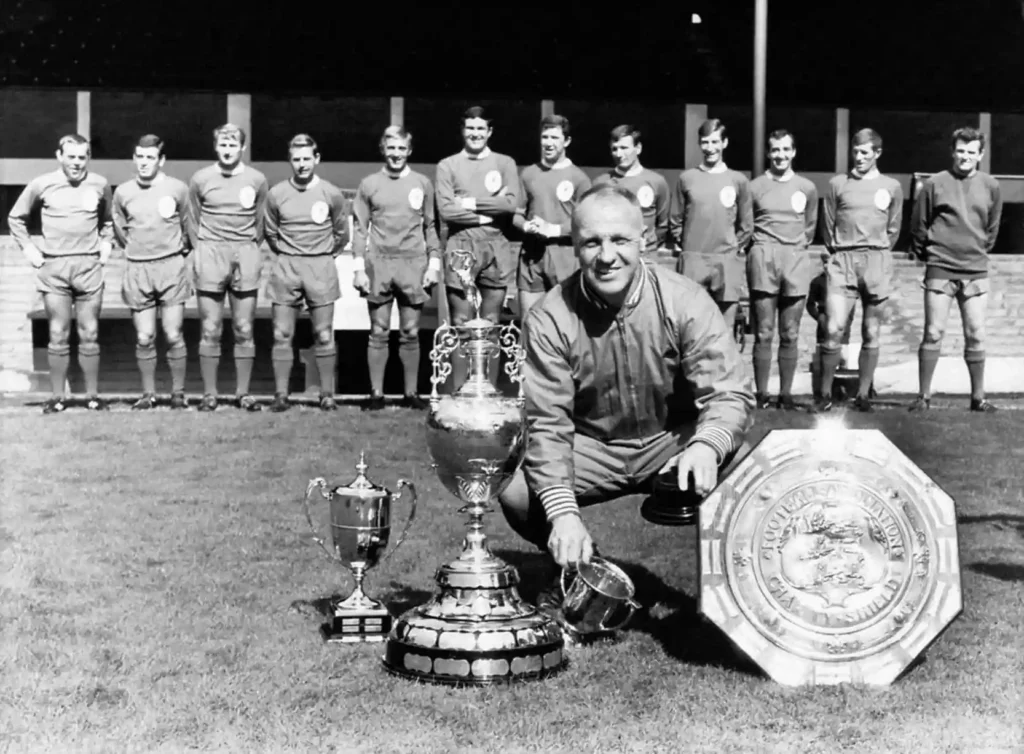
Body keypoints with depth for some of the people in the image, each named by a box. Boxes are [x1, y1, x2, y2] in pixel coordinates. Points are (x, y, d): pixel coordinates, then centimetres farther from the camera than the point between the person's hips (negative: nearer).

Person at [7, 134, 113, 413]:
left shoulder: (100, 185, 4)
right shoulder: (41, 185, 0)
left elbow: (108, 219, 22)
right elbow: (15, 218, 12)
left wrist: (106, 244, 9)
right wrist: (28, 248, 4)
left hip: (90, 266, 1)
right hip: (54, 266, -1)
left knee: (90, 334, 3)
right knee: (58, 335, 1)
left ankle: (93, 395, 9)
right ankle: (57, 396, 6)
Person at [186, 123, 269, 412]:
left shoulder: (257, 180, 4)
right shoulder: (200, 179, 3)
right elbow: (193, 221, 12)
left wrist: (252, 252, 9)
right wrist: (200, 251, 7)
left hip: (245, 256, 1)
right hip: (210, 255, -1)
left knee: (244, 331, 2)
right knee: (210, 331, 0)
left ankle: (243, 393, 10)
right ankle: (209, 393, 6)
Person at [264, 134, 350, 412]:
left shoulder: (332, 194, -1)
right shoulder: (276, 194, 0)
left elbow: (341, 234, 10)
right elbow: (270, 232, 13)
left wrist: (323, 256, 11)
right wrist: (287, 256, 12)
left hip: (321, 267, -1)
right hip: (285, 267, 1)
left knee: (324, 335, 0)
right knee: (282, 335, 0)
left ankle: (327, 395, 7)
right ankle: (281, 395, 5)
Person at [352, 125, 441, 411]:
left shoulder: (422, 183, 9)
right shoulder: (369, 184, 7)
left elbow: (430, 227, 12)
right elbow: (360, 228, 7)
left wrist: (434, 263, 4)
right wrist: (359, 267, -1)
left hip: (414, 264, 0)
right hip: (379, 264, 0)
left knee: (410, 333, 4)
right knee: (378, 332, 2)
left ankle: (411, 393, 11)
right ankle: (376, 394, 8)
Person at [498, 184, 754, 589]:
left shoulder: (685, 302, -16)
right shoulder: (549, 319, -15)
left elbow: (730, 394, -19)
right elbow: (547, 422, -17)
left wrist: (706, 446, -44)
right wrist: (564, 513, -32)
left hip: (672, 441, 0)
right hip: (590, 447, 1)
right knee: (514, 491, -26)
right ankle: (581, 573, 7)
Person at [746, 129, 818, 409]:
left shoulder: (807, 188, 10)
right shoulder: (755, 187, 4)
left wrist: (796, 247, 13)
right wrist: (761, 247, 6)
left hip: (796, 261, 2)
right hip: (763, 260, -2)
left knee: (790, 335, 4)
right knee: (763, 333, -3)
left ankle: (786, 394, 9)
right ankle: (761, 394, 1)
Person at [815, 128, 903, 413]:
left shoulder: (892, 187, 9)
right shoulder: (837, 184, 7)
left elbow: (893, 229, 14)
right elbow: (829, 226, 11)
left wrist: (878, 256, 10)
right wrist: (837, 255, 10)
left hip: (877, 260, 1)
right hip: (843, 260, -1)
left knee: (871, 334, 4)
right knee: (834, 330, -11)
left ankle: (863, 395, 11)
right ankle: (825, 394, -2)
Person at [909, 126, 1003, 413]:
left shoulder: (990, 186, 4)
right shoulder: (935, 184, -4)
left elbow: (992, 228, 14)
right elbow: (918, 225, 3)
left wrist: (980, 253, 14)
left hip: (976, 272, 2)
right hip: (940, 270, -2)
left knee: (976, 336, 3)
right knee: (933, 334, -1)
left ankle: (978, 397, 10)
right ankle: (924, 396, 4)